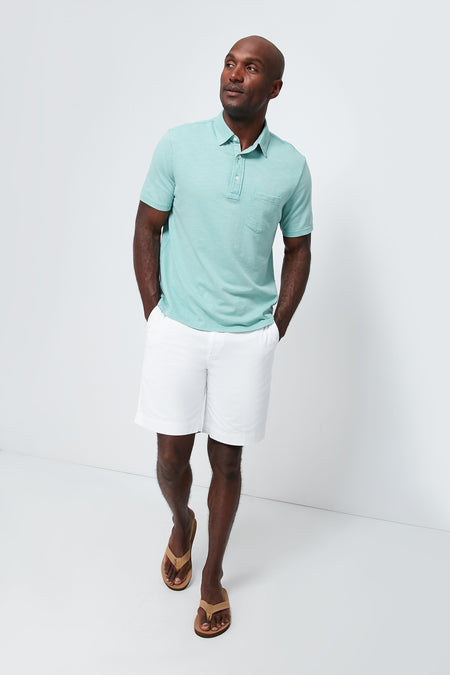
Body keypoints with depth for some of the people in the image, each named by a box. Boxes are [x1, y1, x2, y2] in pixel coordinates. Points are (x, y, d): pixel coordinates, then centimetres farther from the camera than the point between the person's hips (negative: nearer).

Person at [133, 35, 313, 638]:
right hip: (177, 331, 0)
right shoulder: (178, 145, -1)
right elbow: (147, 229, 3)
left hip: (248, 338, 0)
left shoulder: (291, 167, 1)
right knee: (172, 455, 9)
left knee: (227, 459, 10)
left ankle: (213, 576, 32)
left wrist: (276, 329, 3)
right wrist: (155, 317, -1)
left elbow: (298, 250, 9)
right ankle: (181, 524, 45)